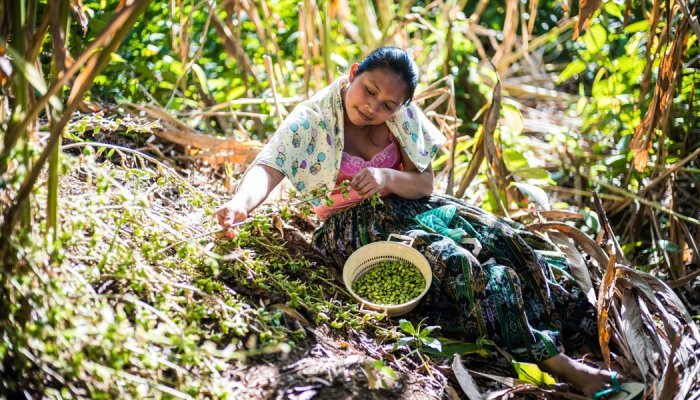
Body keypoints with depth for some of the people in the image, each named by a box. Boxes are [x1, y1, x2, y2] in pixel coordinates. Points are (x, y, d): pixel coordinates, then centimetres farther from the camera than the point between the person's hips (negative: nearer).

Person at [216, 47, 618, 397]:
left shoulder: (402, 117, 0)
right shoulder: (313, 119, -11)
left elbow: (424, 183, -1)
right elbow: (268, 167, -24)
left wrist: (387, 177, -23)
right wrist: (242, 203, -46)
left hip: (404, 208, 6)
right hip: (353, 224, -5)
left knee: (501, 239, -15)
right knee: (448, 257, -30)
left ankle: (591, 332, -15)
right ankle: (553, 360, -30)